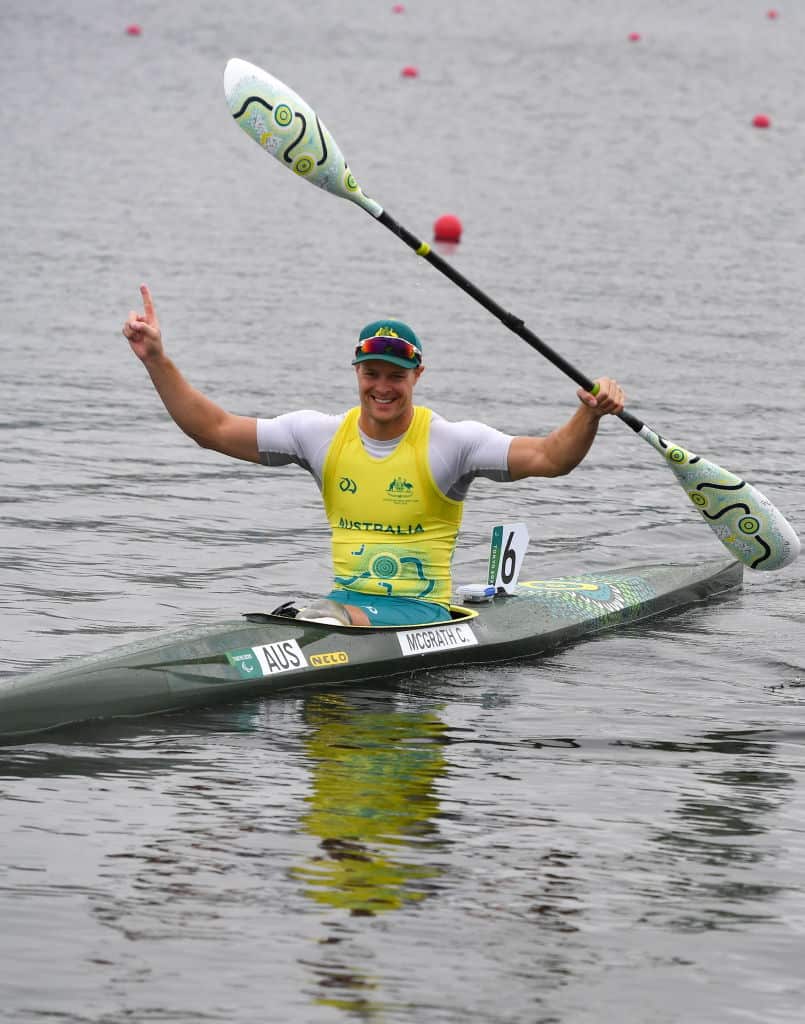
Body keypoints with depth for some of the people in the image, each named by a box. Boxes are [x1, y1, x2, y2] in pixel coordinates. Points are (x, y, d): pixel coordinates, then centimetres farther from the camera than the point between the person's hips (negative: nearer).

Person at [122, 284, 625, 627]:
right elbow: (213, 429, 9)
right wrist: (157, 360, 0)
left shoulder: (448, 442, -4)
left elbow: (547, 457, -16)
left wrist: (589, 416, -36)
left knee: (331, 619, -32)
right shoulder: (324, 435, 8)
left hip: (423, 612, -3)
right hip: (346, 600, 3)